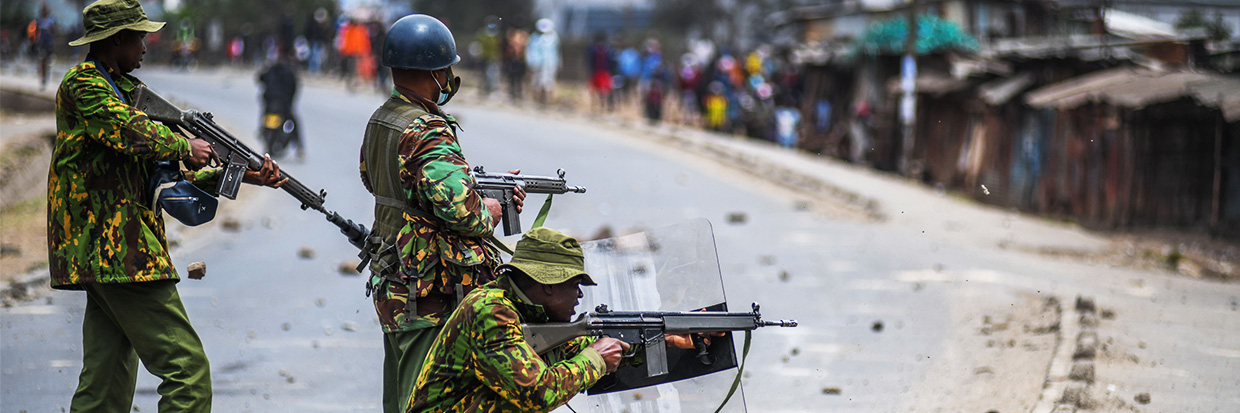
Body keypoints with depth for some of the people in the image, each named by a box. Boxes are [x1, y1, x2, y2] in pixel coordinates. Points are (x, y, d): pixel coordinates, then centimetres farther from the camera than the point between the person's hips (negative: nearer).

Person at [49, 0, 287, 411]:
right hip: (116, 249, -10)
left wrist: (242, 174, 10)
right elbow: (132, 134, -24)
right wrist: (184, 146, -7)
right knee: (188, 369, -11)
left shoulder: (116, 90, 23)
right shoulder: (83, 84, -7)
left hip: (100, 252, 10)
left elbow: (170, 170, 19)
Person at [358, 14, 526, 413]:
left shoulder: (379, 121, 8)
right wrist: (488, 213, -7)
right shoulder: (428, 134, -21)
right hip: (428, 296, -9)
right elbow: (458, 207, -32)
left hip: (390, 285, 9)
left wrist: (493, 193, 10)